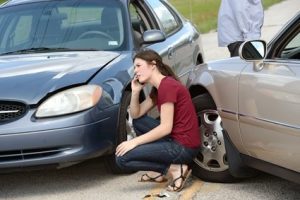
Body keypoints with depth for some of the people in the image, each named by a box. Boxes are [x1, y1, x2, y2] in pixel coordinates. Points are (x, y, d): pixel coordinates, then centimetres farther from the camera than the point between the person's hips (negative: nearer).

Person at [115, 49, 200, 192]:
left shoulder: (167, 85, -15)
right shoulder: (158, 88, 14)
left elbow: (166, 127, -20)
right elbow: (136, 115, 17)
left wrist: (134, 142, -17)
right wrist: (135, 91, 2)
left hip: (184, 147, -10)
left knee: (122, 158, -11)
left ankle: (175, 169, -8)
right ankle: (157, 172, 13)